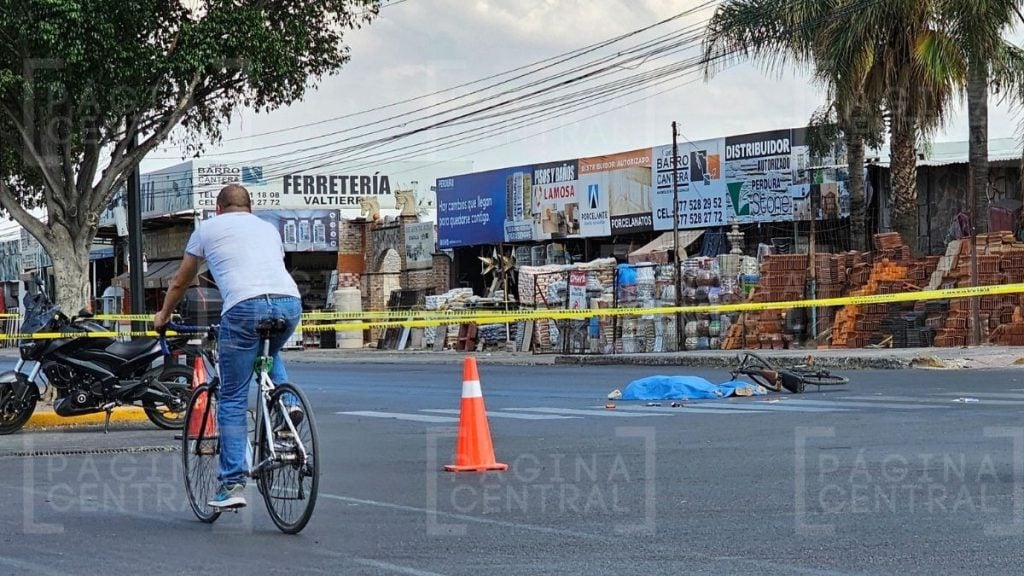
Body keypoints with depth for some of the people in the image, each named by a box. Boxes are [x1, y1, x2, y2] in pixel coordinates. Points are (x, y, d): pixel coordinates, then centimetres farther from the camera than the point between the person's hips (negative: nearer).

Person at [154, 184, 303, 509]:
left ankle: (233, 484, 0)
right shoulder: (268, 228, 32)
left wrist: (163, 315, 51)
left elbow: (180, 282, 34)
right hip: (290, 302, 4)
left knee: (233, 400, 4)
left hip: (245, 306, -4)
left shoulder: (208, 228, 23)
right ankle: (286, 403, 9)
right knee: (269, 354, 36)